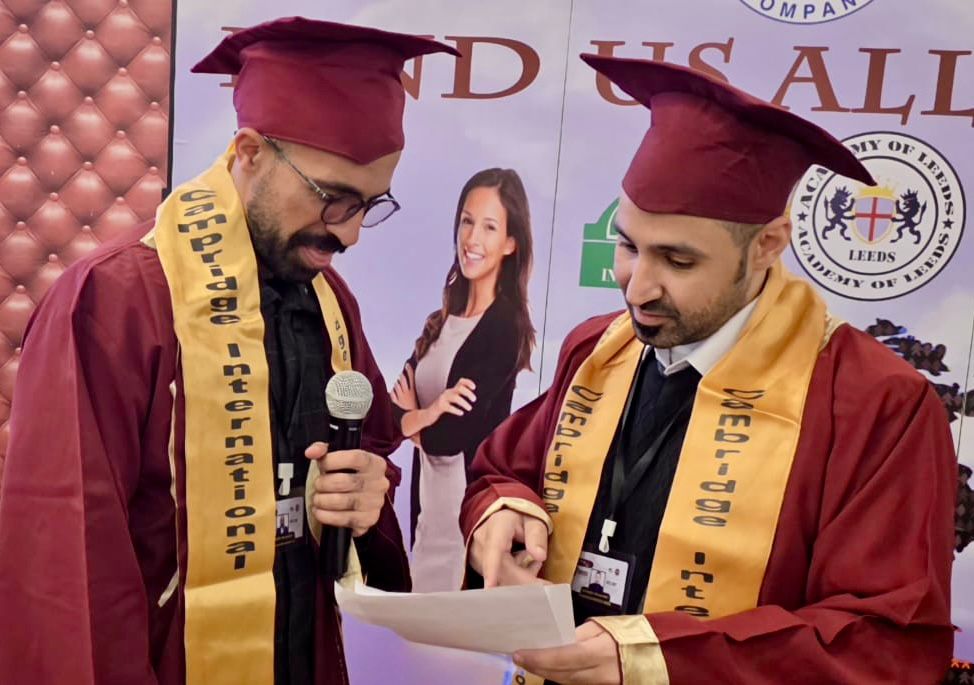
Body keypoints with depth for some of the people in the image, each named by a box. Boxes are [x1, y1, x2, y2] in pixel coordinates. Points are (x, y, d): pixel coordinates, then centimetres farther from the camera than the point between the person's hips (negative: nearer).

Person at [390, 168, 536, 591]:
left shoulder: (505, 326, -16)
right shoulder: (445, 317, 7)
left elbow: (450, 436, -20)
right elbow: (401, 396, 1)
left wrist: (412, 419, -3)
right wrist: (429, 413, -18)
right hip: (427, 497, 8)